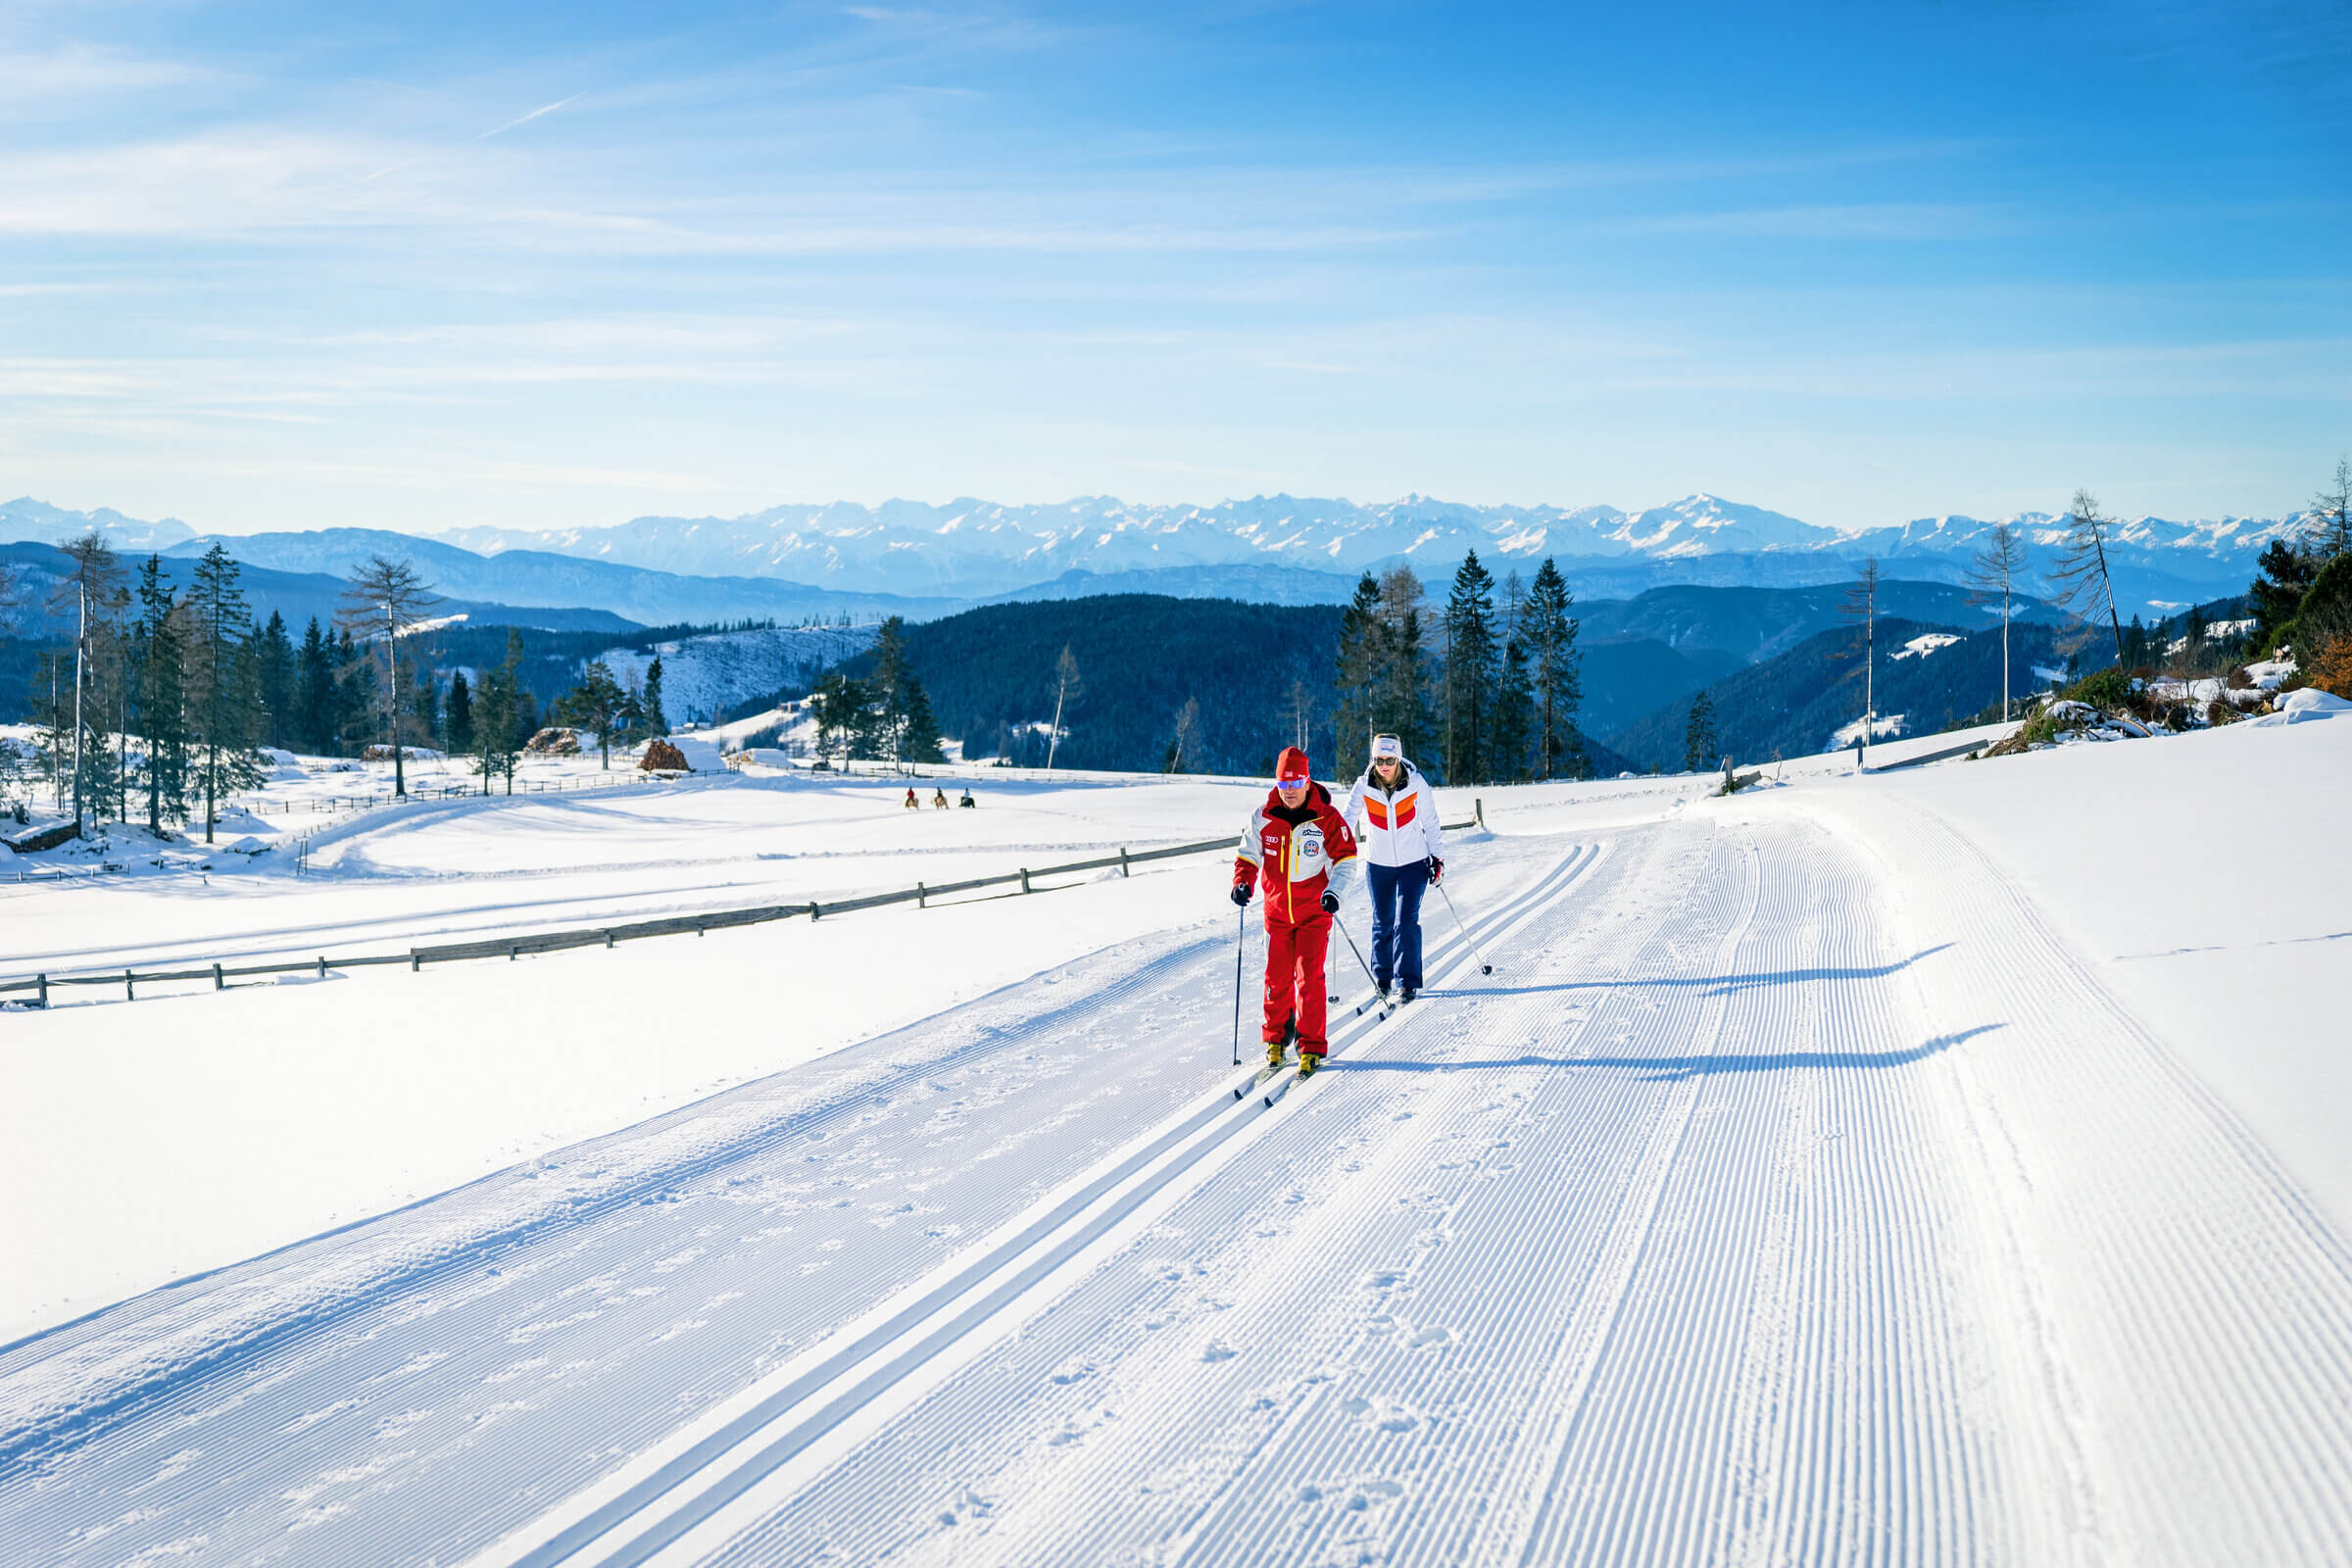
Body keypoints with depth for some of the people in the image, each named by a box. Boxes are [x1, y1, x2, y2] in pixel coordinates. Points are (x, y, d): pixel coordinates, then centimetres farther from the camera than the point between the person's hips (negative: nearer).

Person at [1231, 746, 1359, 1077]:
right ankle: (1276, 1040, 24)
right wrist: (1243, 883, -11)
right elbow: (1248, 855, 7)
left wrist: (1334, 891, -18)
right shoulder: (1263, 818, -3)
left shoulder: (1326, 817, -10)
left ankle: (1311, 1047, 1)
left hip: (1314, 911, -2)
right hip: (1277, 910, 3)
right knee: (1277, 978, 7)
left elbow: (1346, 858, -4)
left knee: (1310, 978, -7)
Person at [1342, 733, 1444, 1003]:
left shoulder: (1416, 784, -10)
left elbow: (1430, 822, 1)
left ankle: (1409, 981, -3)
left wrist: (1436, 856, 3)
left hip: (1414, 863, -2)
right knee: (1382, 922, 10)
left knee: (1407, 920, -10)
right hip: (1379, 864, 2)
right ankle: (1382, 978, 25)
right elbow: (1348, 818, -14)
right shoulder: (1363, 786, -9)